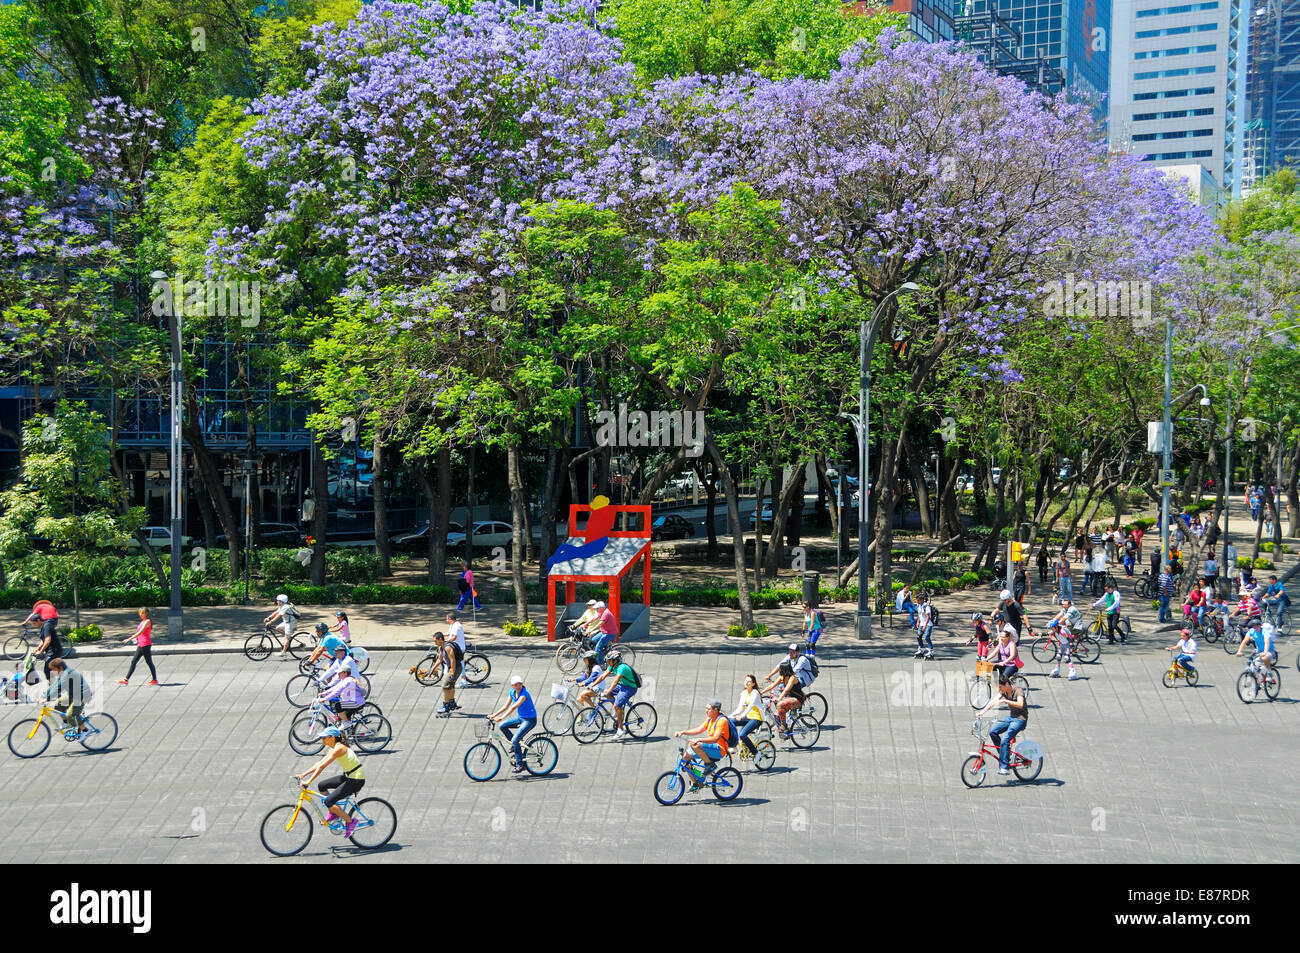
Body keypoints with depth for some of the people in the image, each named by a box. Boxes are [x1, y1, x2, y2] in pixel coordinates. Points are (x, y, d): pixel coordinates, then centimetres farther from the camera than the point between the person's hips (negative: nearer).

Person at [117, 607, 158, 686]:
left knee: (149, 662, -1)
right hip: (140, 645, 9)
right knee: (133, 661, 6)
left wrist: (129, 639, -23)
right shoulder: (143, 621, 16)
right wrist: (135, 638, 10)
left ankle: (154, 680, 8)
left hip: (146, 644, -9)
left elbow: (140, 632, -20)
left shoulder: (147, 621, -11)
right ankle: (126, 680, 5)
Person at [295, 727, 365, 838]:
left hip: (356, 780, -10)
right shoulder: (333, 749, 10)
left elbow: (321, 767, -23)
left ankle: (350, 821, 0)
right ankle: (333, 814, 22)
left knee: (329, 801, -14)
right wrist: (303, 775, 8)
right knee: (321, 786, 13)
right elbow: (319, 763, 14)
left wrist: (308, 782, -23)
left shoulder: (338, 748, -19)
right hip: (349, 776, 10)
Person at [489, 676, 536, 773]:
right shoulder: (512, 692, 0)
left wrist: (501, 718, -40)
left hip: (530, 720, -8)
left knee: (515, 739, -19)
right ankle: (515, 745, 12)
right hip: (520, 718, 8)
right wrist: (493, 715, 0)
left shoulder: (524, 694, -24)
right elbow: (506, 706, 8)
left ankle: (520, 765, -8)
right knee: (502, 726, -3)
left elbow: (513, 707, -33)